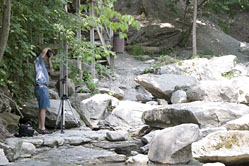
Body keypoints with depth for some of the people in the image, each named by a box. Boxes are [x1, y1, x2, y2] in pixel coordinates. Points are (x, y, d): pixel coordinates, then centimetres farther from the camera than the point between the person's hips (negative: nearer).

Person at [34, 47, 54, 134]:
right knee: (43, 108, -9)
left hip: (42, 88, 10)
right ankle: (43, 129, -9)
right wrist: (48, 49, 2)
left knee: (42, 108, 11)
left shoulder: (42, 64, 20)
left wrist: (49, 60, 17)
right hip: (41, 88, -10)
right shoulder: (38, 60, -8)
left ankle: (40, 127, 13)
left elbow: (51, 70, 26)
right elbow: (44, 51, -21)